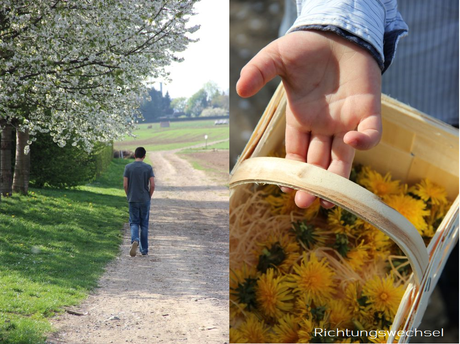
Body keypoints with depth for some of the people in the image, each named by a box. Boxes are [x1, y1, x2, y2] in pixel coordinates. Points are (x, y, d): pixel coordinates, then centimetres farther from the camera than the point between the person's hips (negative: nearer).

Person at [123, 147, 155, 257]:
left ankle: (135, 240, -22)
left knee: (134, 222, 7)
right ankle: (144, 250, 14)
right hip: (145, 200, 0)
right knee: (144, 224, 9)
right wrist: (149, 197, 7)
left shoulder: (128, 167, -3)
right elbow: (152, 185, -8)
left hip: (133, 200, 0)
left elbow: (125, 185, -5)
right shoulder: (148, 168, -4)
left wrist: (129, 196, 10)